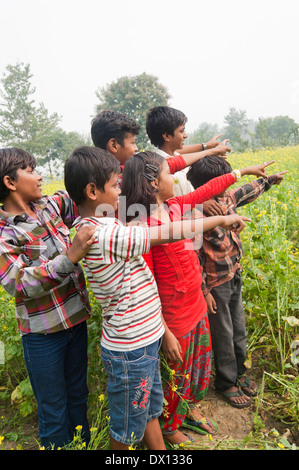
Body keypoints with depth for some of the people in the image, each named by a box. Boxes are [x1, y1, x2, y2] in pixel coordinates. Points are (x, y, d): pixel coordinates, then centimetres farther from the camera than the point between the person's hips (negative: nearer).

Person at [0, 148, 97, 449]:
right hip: (43, 333, -6)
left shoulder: (50, 206, -1)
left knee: (78, 395, 25)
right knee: (54, 410, 15)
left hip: (76, 319, 6)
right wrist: (69, 257, -37)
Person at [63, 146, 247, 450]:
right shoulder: (105, 235, -28)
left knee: (151, 409, 26)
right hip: (131, 351, -9)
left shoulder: (90, 227, 1)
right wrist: (221, 219, -13)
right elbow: (168, 233, -25)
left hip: (142, 341, 9)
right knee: (127, 426, 17)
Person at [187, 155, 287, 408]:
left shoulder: (227, 198, -2)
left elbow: (247, 191, 21)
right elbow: (194, 257, -21)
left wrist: (270, 179, 34)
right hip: (216, 285, -8)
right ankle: (226, 384, 35)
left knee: (239, 330, 22)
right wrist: (204, 292, -17)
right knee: (224, 335, 11)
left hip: (235, 277, 8)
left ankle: (239, 372, 46)